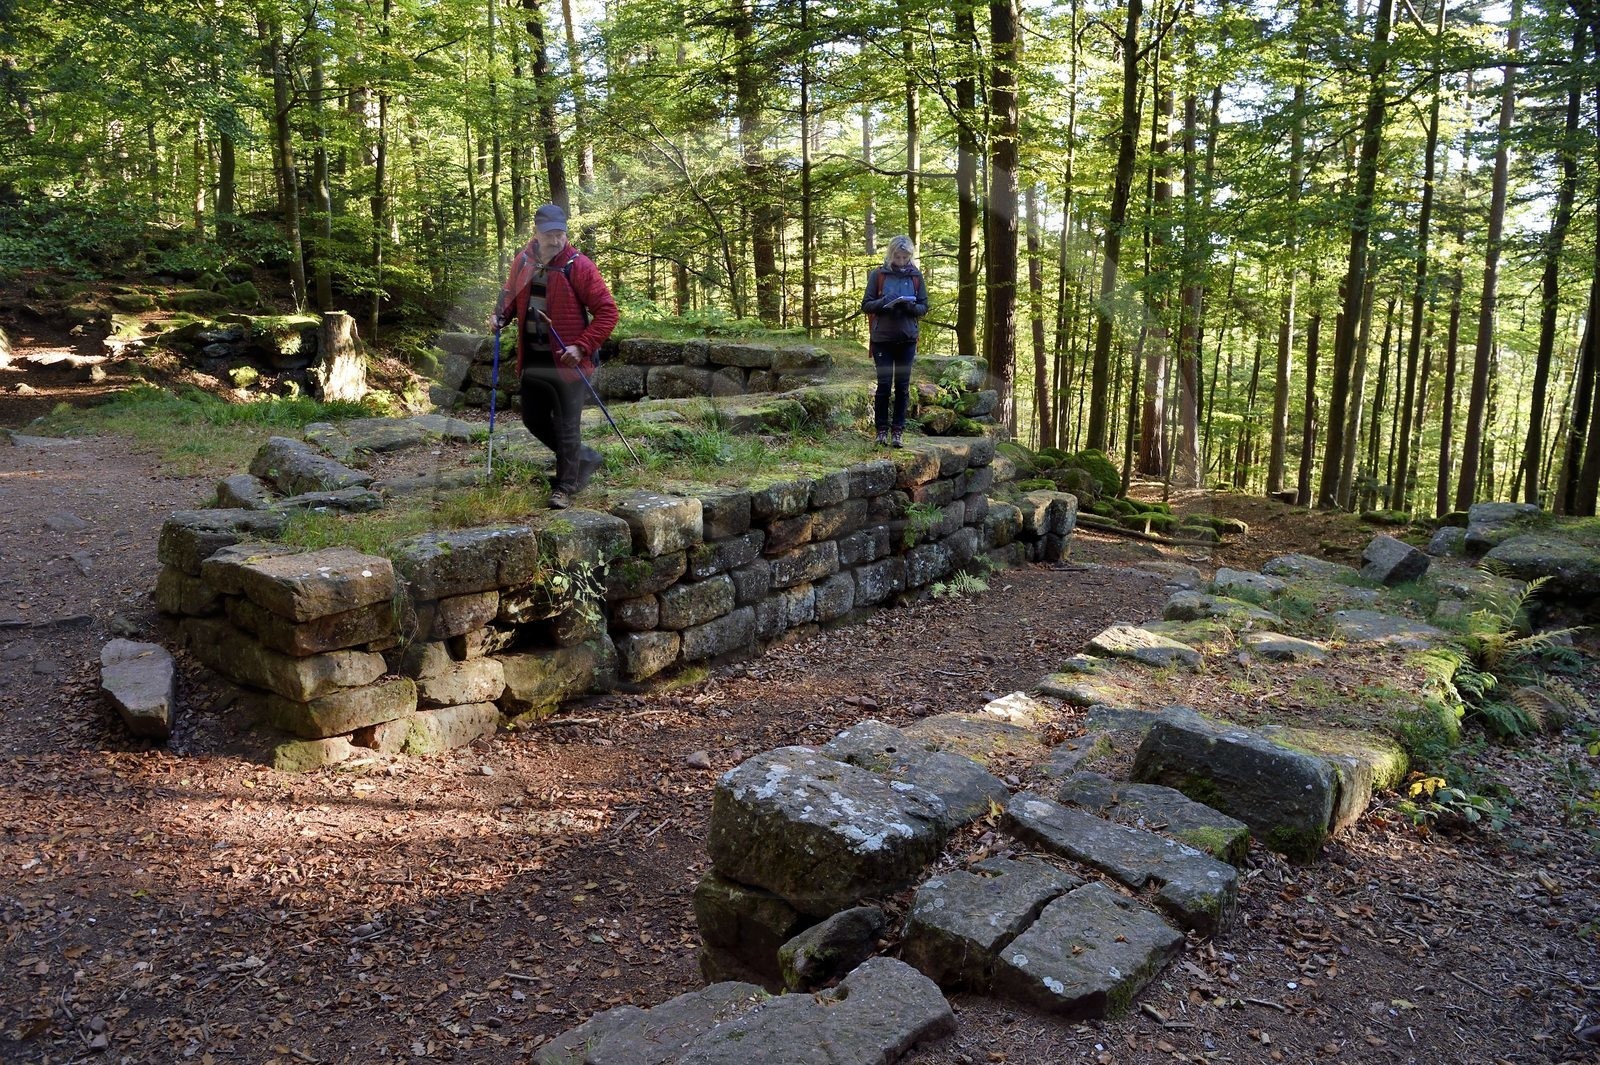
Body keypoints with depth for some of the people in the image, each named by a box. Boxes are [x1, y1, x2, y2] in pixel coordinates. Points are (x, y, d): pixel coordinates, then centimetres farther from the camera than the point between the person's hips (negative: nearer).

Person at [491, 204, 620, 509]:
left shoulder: (578, 266, -14)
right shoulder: (522, 262, 3)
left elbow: (607, 312, -14)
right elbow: (511, 295, 21)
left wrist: (582, 347, -21)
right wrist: (500, 316, -1)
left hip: (567, 363, -6)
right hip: (533, 361, 6)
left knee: (566, 427, 2)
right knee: (534, 420, 16)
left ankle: (565, 487, 19)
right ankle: (585, 457, 34)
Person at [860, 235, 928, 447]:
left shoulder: (916, 276, 7)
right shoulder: (878, 274, 1)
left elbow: (924, 307, 8)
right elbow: (866, 305, 1)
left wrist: (910, 306, -13)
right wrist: (884, 302, -17)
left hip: (907, 339, 2)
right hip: (882, 338, -2)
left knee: (902, 386, 4)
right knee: (884, 384, -2)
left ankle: (898, 430, 11)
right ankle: (881, 429, 9)